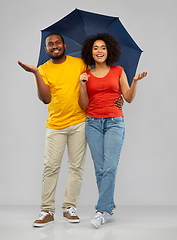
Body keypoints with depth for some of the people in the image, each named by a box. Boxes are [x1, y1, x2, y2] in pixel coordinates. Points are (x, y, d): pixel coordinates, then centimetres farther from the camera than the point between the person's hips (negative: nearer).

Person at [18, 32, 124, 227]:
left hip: (79, 122, 1)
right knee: (50, 167, -4)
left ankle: (69, 208, 12)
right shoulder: (43, 70, 3)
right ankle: (47, 211, 3)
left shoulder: (80, 64, 6)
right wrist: (36, 73, -17)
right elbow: (45, 99, -9)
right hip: (55, 125, -1)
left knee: (76, 166, 2)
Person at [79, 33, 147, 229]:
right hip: (93, 124, 2)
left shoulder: (118, 71, 9)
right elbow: (84, 106, 8)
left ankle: (101, 211, -10)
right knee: (99, 169, -2)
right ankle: (109, 211, 6)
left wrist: (135, 81, -8)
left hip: (114, 122, -1)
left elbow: (129, 98, 7)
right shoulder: (86, 75, 11)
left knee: (110, 167, -14)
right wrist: (83, 84, -3)